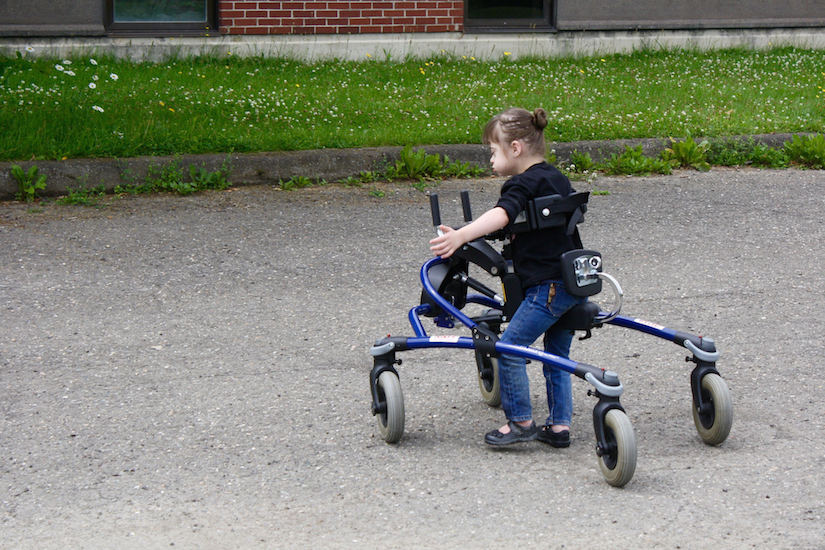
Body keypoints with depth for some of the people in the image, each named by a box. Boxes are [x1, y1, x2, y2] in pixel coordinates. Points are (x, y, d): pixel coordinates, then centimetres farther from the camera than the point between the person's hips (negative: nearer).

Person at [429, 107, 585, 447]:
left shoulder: (522, 184, -10)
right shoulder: (557, 179, 17)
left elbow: (501, 215, -29)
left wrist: (460, 236, -42)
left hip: (547, 287, -9)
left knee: (510, 347, -4)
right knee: (557, 355, 17)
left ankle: (520, 422, -1)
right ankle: (560, 426, 17)